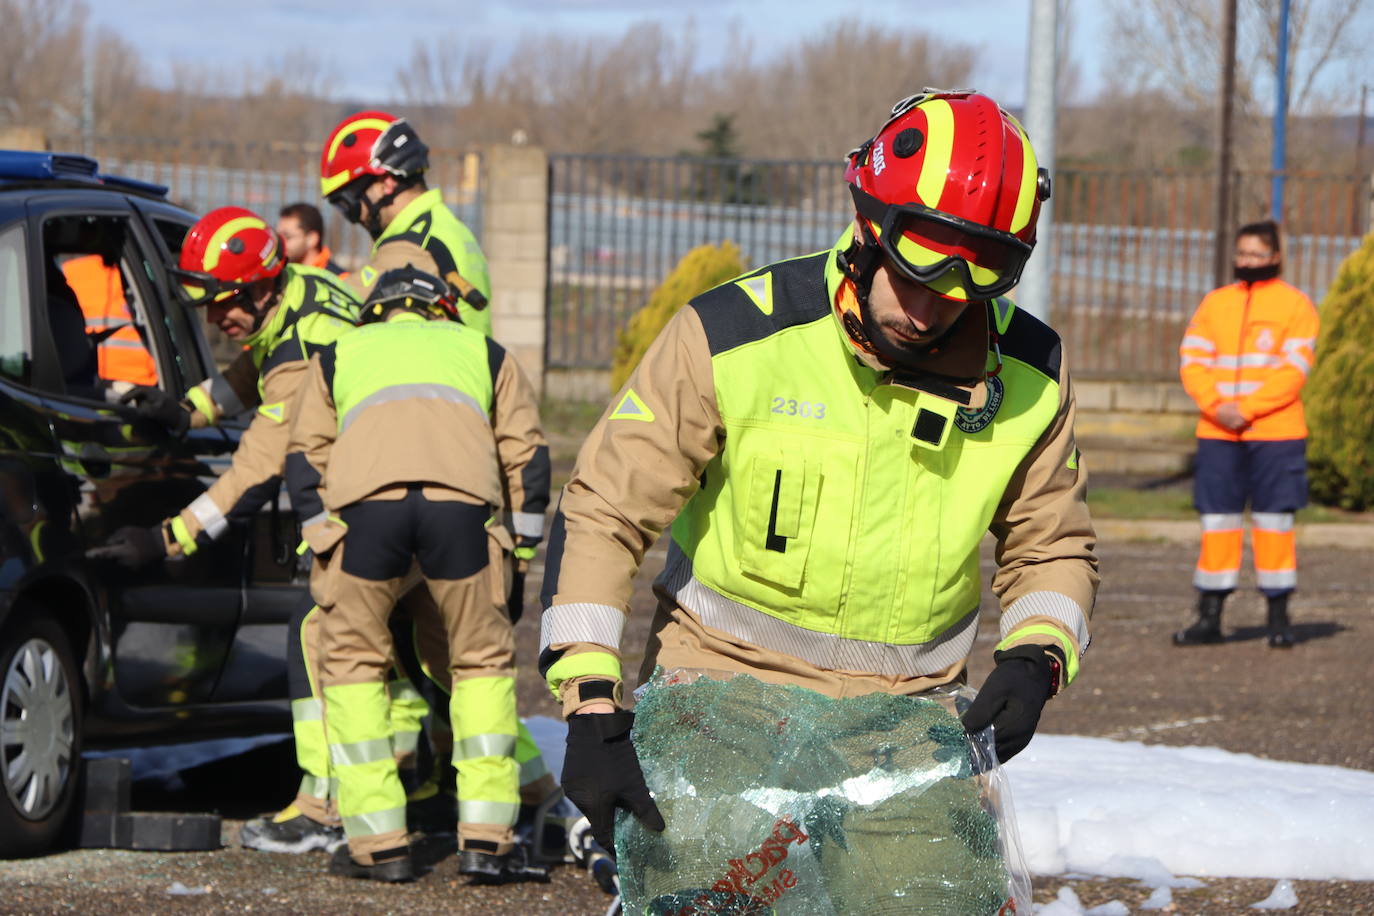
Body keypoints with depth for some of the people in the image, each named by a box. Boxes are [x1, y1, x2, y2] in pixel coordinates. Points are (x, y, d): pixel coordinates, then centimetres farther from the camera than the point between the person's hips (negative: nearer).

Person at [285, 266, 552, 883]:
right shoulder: (481, 352, 36)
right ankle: (485, 840, 9)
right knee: (484, 661, 16)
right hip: (462, 499, 0)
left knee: (352, 661, 16)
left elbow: (305, 462, 27)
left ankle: (378, 845, 11)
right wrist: (519, 550, 37)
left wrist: (324, 545, 31)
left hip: (365, 502, 0)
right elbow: (527, 457, 29)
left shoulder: (339, 356, 36)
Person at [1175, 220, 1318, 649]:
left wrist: (1245, 408, -17)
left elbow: (1294, 370, -8)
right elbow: (1192, 360, 6)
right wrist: (1215, 405, -12)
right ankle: (1210, 617, 6)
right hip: (1218, 436, 3)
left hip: (1276, 436, -3)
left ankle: (1279, 619, 4)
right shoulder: (1214, 304, 14)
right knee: (1217, 522, 2)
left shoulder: (1296, 305, 2)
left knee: (1274, 523, -2)